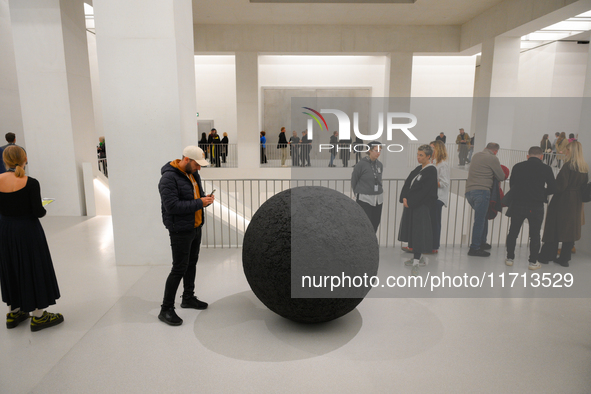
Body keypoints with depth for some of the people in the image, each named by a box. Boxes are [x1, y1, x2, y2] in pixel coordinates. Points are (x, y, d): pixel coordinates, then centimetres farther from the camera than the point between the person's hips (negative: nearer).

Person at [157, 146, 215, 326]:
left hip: (196, 227, 9)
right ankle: (166, 310, 9)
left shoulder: (193, 173, 7)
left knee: (192, 263, 19)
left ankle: (188, 298, 37)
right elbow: (172, 205, -27)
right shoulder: (169, 178, -20)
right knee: (179, 269, -4)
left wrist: (206, 198, -4)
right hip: (180, 231, -9)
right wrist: (199, 203, -25)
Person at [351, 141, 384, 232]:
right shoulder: (362, 164, -10)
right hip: (364, 199, -6)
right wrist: (357, 193, 8)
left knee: (375, 224, 10)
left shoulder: (380, 165, 6)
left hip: (378, 199, 6)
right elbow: (353, 180, -1)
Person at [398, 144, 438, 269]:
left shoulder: (431, 171, -11)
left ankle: (416, 261, -3)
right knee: (410, 229, 12)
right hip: (410, 204, 8)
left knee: (418, 230, -7)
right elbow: (407, 183, 10)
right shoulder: (418, 169, 13)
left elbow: (423, 191, -18)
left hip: (421, 206, -8)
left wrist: (410, 201, -17)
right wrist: (404, 198, -4)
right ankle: (418, 257, 25)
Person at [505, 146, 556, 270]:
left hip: (518, 204, 1)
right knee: (535, 234, 10)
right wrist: (541, 193, 17)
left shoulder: (517, 167, 0)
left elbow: (511, 184, 7)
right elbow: (553, 188, 0)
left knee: (513, 232, 13)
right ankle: (533, 262, 17)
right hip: (536, 207, -1)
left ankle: (510, 258, 20)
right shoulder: (546, 169, -4)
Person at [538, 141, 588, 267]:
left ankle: (546, 256, 10)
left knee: (554, 228, 3)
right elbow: (585, 185, 11)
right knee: (571, 229, 11)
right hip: (576, 203, 6)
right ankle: (564, 258, 16)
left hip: (563, 201, -6)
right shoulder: (585, 168, 6)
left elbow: (561, 185, -19)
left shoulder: (568, 166, -15)